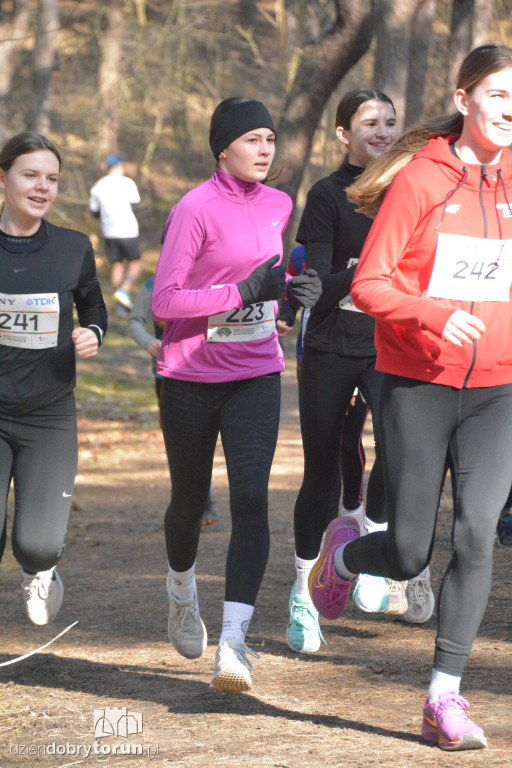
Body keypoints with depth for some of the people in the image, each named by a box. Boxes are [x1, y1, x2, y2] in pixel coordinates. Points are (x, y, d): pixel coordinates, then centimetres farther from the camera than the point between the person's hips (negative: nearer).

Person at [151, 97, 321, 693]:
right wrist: (245, 291, -24)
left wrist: (287, 288, 1)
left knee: (251, 498, -15)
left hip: (255, 377, 3)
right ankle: (181, 588, 45)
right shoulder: (195, 209, -14)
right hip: (189, 378, -3)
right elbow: (163, 301, -18)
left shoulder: (277, 206, 5)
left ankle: (234, 639, -21)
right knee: (190, 501, 12)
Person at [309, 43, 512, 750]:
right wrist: (435, 314, -29)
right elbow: (369, 284, -12)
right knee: (407, 555, 2)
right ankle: (343, 552, 39)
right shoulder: (421, 180, -9)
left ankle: (445, 699, -8)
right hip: (417, 385, -2)